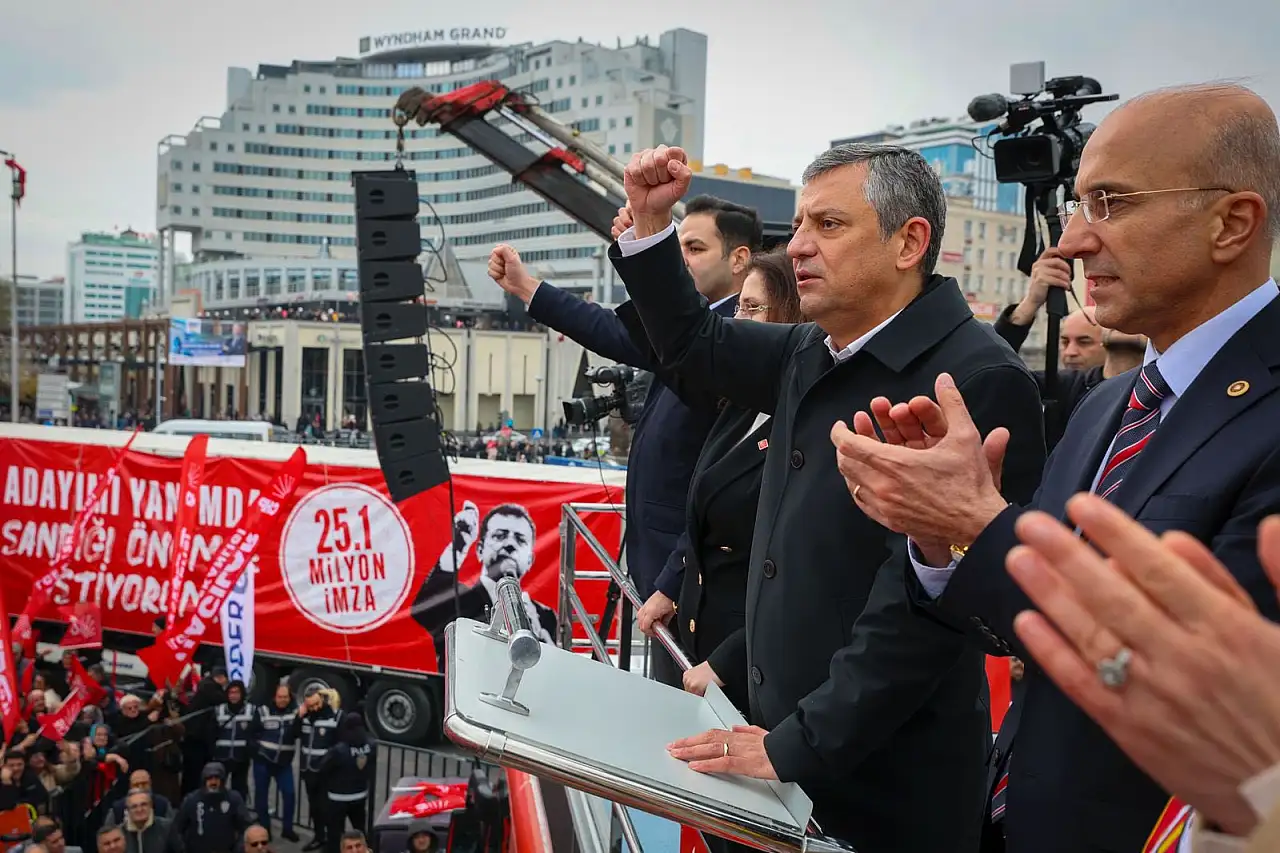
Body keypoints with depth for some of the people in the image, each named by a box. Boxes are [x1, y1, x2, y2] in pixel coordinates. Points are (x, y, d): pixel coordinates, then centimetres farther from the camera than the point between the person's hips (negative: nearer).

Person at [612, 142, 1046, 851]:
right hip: (781, 728, 7)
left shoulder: (977, 381, -21)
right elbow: (695, 344, 20)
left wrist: (795, 747, -21)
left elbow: (920, 605, -24)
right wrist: (649, 222, 7)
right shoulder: (812, 352, 4)